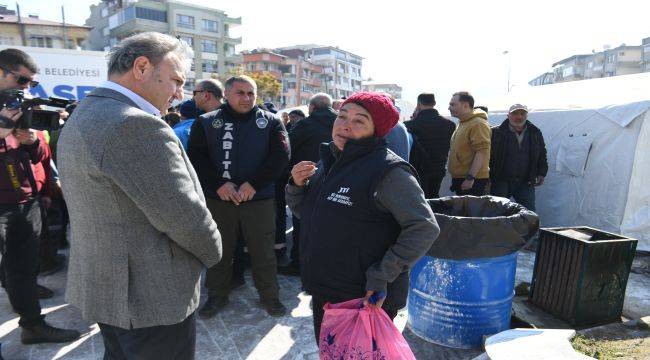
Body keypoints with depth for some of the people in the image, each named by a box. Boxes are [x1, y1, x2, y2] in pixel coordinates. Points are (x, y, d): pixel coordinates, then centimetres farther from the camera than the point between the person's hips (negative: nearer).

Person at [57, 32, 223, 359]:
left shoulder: (78, 120, 7)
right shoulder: (137, 125, -25)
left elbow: (105, 208, 11)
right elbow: (185, 217, -24)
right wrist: (212, 251, -5)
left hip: (100, 284, 9)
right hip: (151, 294, -9)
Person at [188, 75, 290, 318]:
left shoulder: (271, 122, 3)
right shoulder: (206, 122, 6)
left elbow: (280, 156, -6)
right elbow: (196, 157, -1)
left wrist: (254, 184, -15)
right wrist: (218, 184, -14)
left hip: (259, 199, -1)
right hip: (218, 198, 2)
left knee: (263, 252, 8)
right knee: (218, 251, 15)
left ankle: (269, 295, 27)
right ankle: (217, 295, 34)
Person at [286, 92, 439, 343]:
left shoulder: (388, 171, -19)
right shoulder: (328, 162, 5)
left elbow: (424, 228, -21)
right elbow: (304, 213, 15)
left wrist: (382, 275, -23)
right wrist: (297, 185, -4)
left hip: (368, 299, -7)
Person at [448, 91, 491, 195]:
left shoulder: (478, 124, -15)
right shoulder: (461, 123, 17)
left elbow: (482, 152, -23)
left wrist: (470, 177, -26)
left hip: (472, 181, -10)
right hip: (460, 179, 10)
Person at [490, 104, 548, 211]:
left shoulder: (535, 133, 10)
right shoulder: (495, 133, -4)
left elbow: (542, 155, 21)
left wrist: (541, 173, 10)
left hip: (525, 183, 3)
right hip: (501, 182, -3)